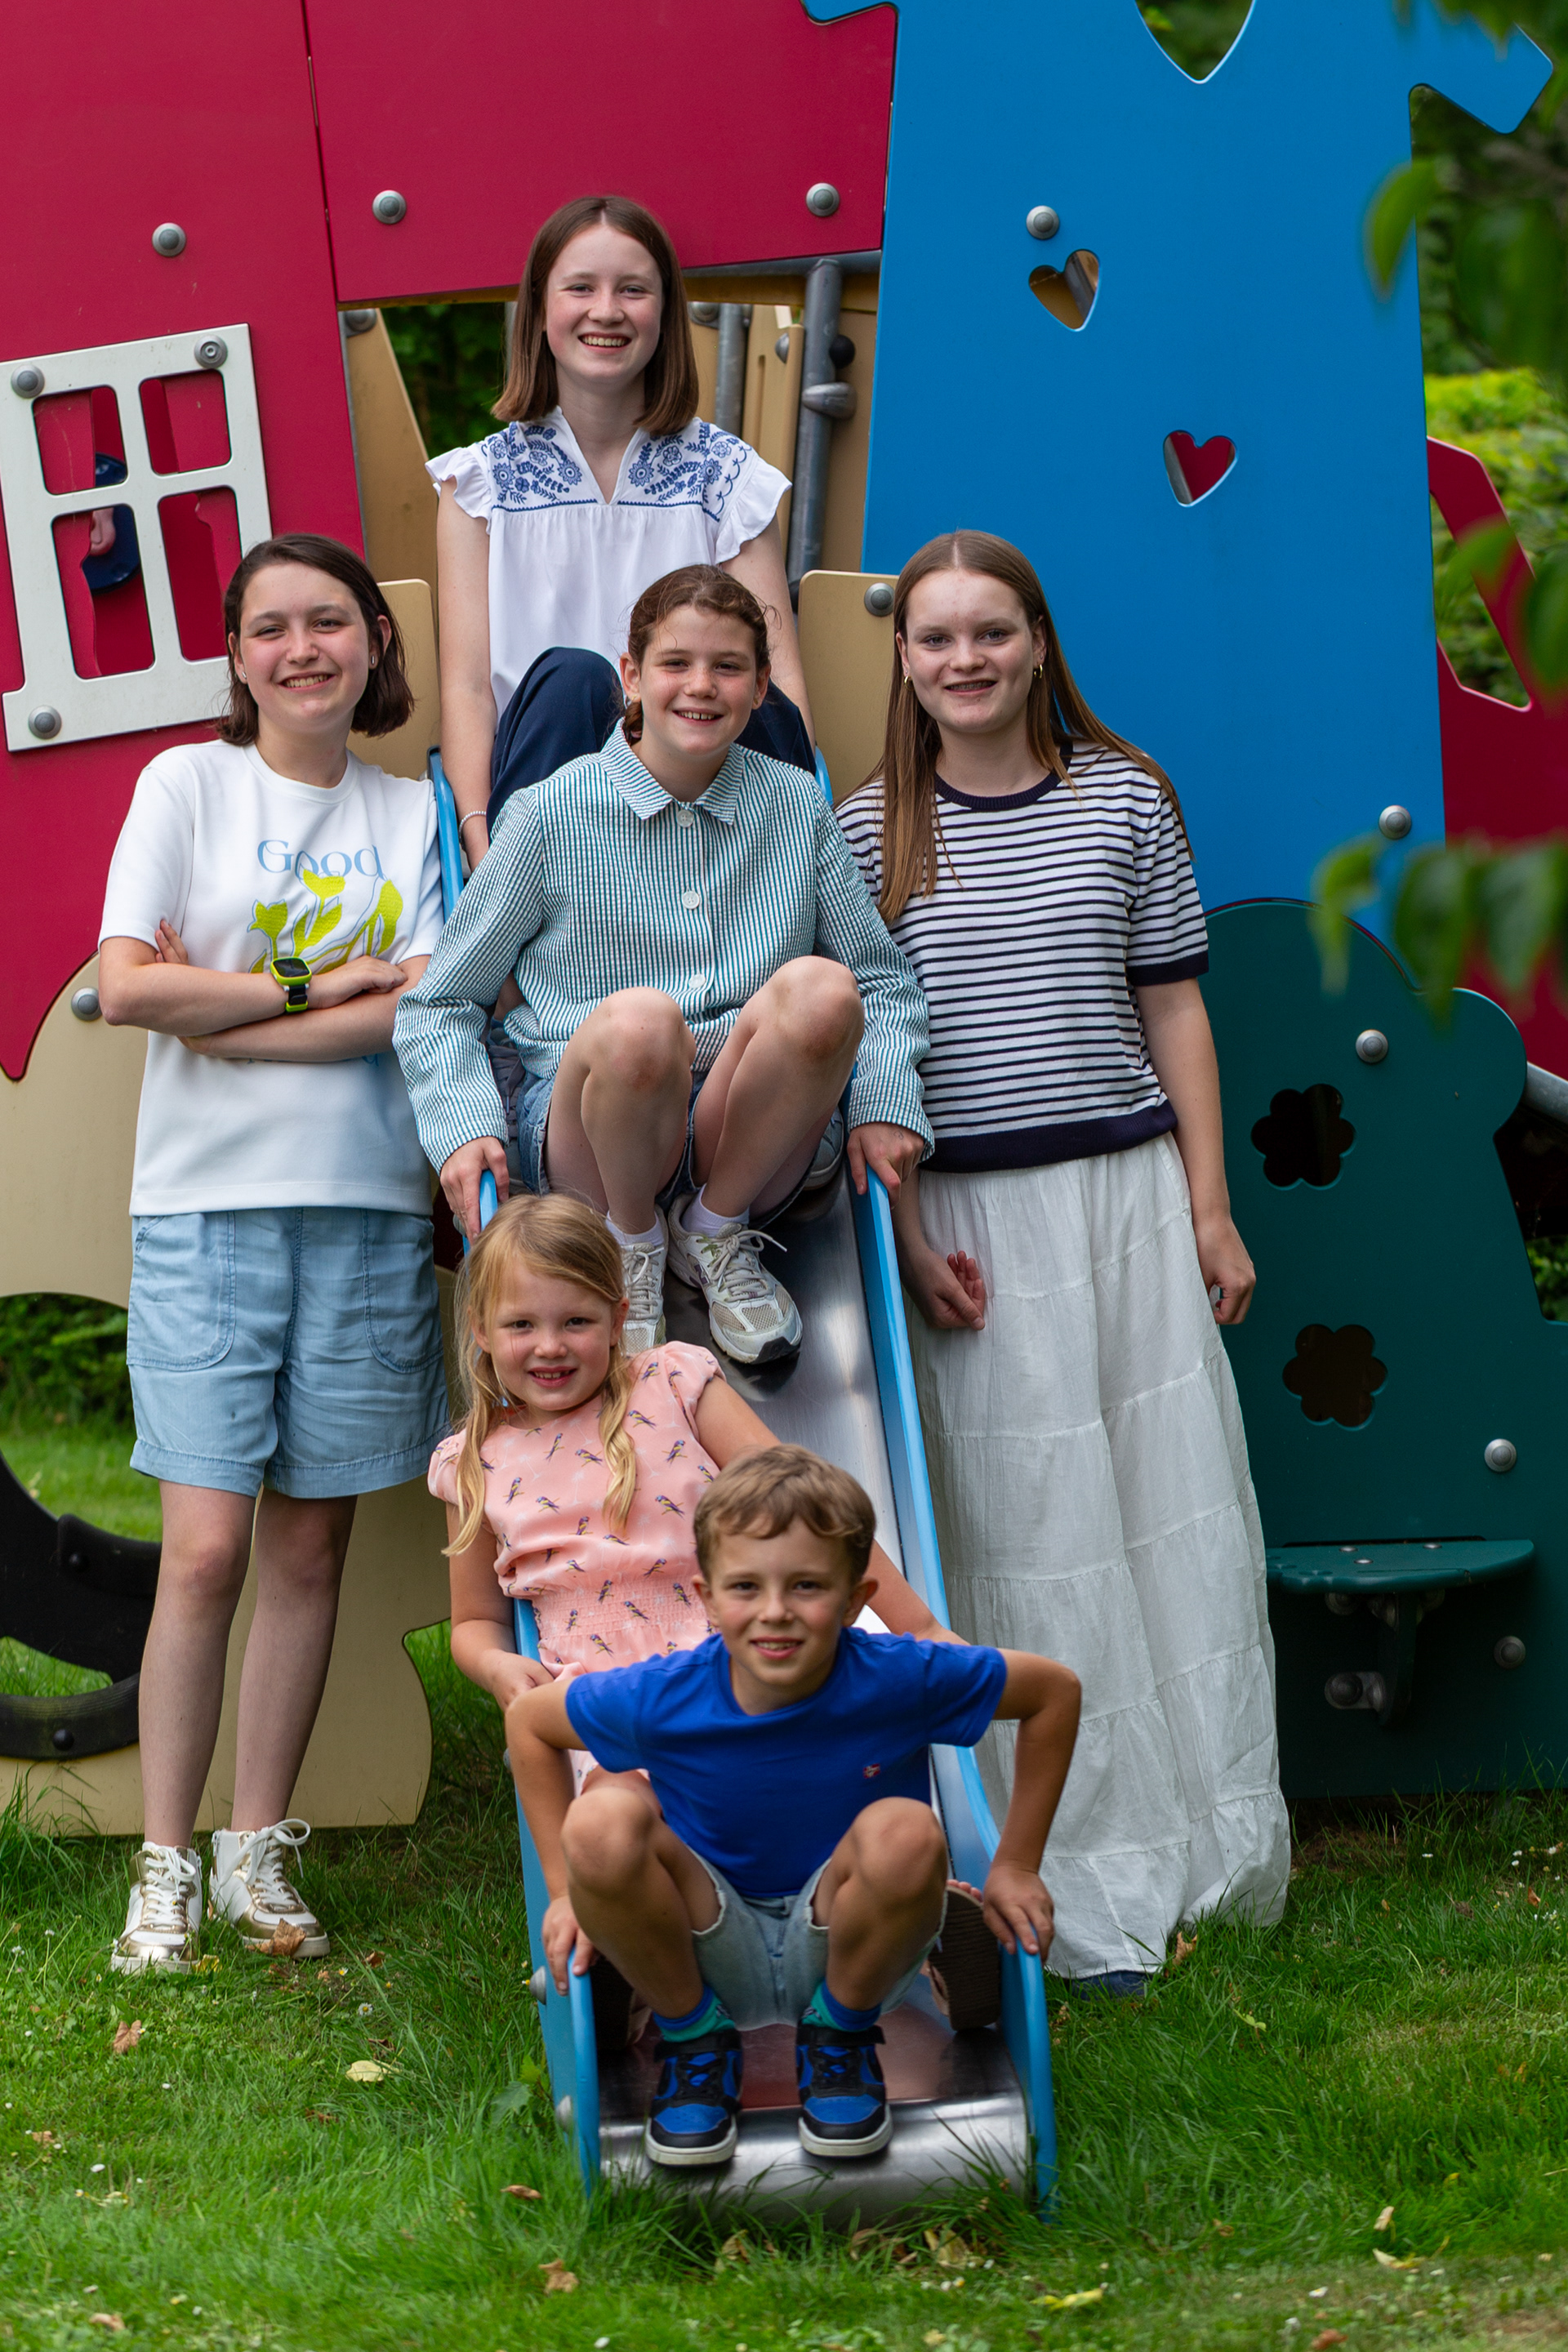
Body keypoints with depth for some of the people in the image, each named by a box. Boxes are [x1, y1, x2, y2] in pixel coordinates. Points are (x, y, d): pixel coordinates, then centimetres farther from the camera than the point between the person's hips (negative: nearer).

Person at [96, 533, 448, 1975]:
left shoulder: (414, 814, 9)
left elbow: (426, 1007, -4)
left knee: (312, 1543, 5)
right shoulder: (188, 785, 4)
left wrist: (221, 1006, -10)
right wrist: (329, 987, -7)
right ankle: (166, 1868, 2)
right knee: (206, 1547, -8)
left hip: (369, 1209, 2)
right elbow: (129, 985, -8)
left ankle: (260, 1852, 15)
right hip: (208, 1205, -2)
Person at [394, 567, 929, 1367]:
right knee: (638, 1018, -38)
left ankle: (715, 1229, -7)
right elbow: (439, 1005, 7)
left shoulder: (797, 807, 10)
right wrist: (464, 1126, -12)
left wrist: (885, 1104, -2)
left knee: (821, 988, -30)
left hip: (749, 1141, 2)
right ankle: (632, 1243, -6)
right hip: (590, 1140, -2)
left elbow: (883, 980, 17)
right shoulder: (554, 814, 2)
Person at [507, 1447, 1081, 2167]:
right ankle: (693, 2038, -2)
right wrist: (569, 1891, -2)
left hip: (844, 1944, 0)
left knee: (905, 1834, -33)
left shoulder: (898, 1681, -21)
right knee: (602, 1820, -29)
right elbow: (527, 1719, -1)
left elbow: (1055, 1690, -6)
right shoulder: (663, 1698, -19)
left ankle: (841, 2035, -2)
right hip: (712, 1954, 0)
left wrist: (1015, 1867, -2)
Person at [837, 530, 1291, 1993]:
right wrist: (905, 1232, -7)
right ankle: (1084, 1886, 10)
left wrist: (1209, 1206, 4)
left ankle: (1202, 1848, 19)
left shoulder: (1124, 798, 5)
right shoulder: (870, 831, 1)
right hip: (971, 1216, -2)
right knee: (1027, 1539, 1)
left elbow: (1173, 1007, 7)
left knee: (1174, 1513, 5)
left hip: (1129, 1194, 2)